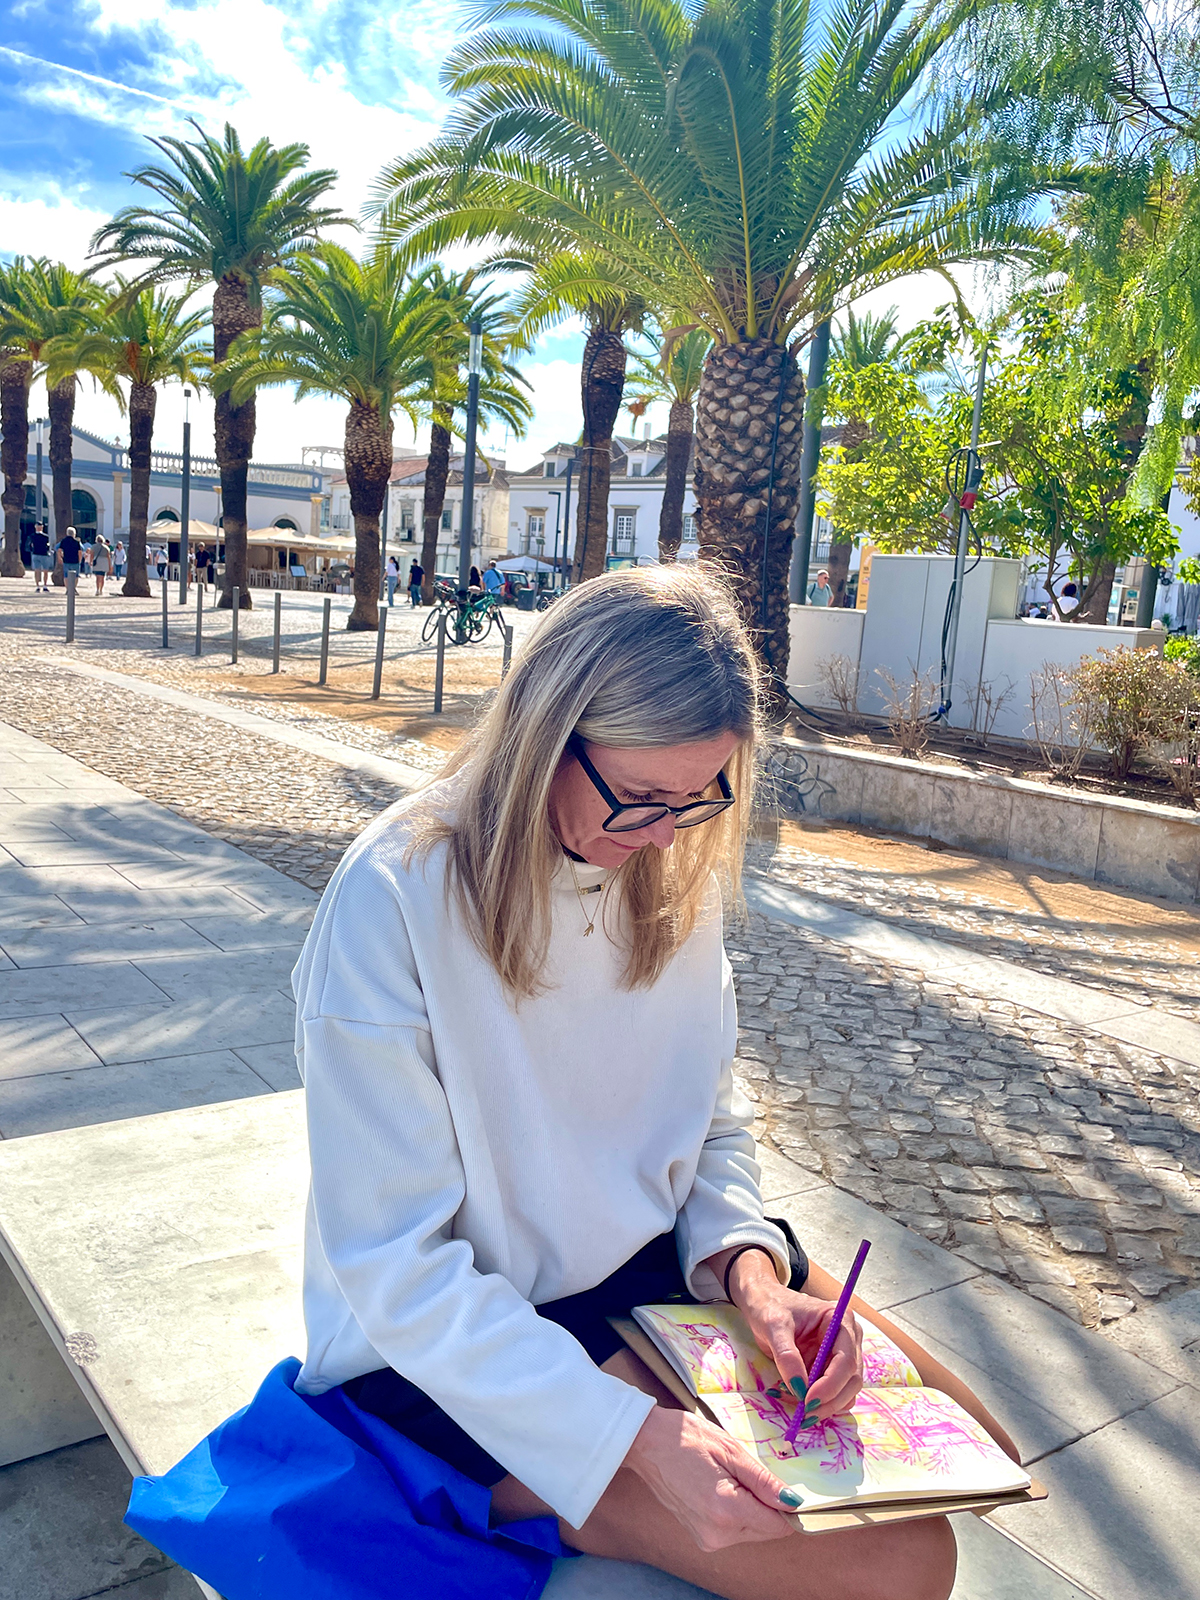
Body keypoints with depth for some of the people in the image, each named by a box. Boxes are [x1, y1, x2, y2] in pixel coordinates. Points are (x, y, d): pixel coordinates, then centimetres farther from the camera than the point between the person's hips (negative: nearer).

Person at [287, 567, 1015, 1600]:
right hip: (446, 1346, -6)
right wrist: (634, 1433, -30)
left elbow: (714, 1120, 5)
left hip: (653, 1265, 7)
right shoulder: (396, 901, -25)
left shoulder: (674, 869, -5)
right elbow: (398, 1264, -23)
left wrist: (750, 1263, -15)